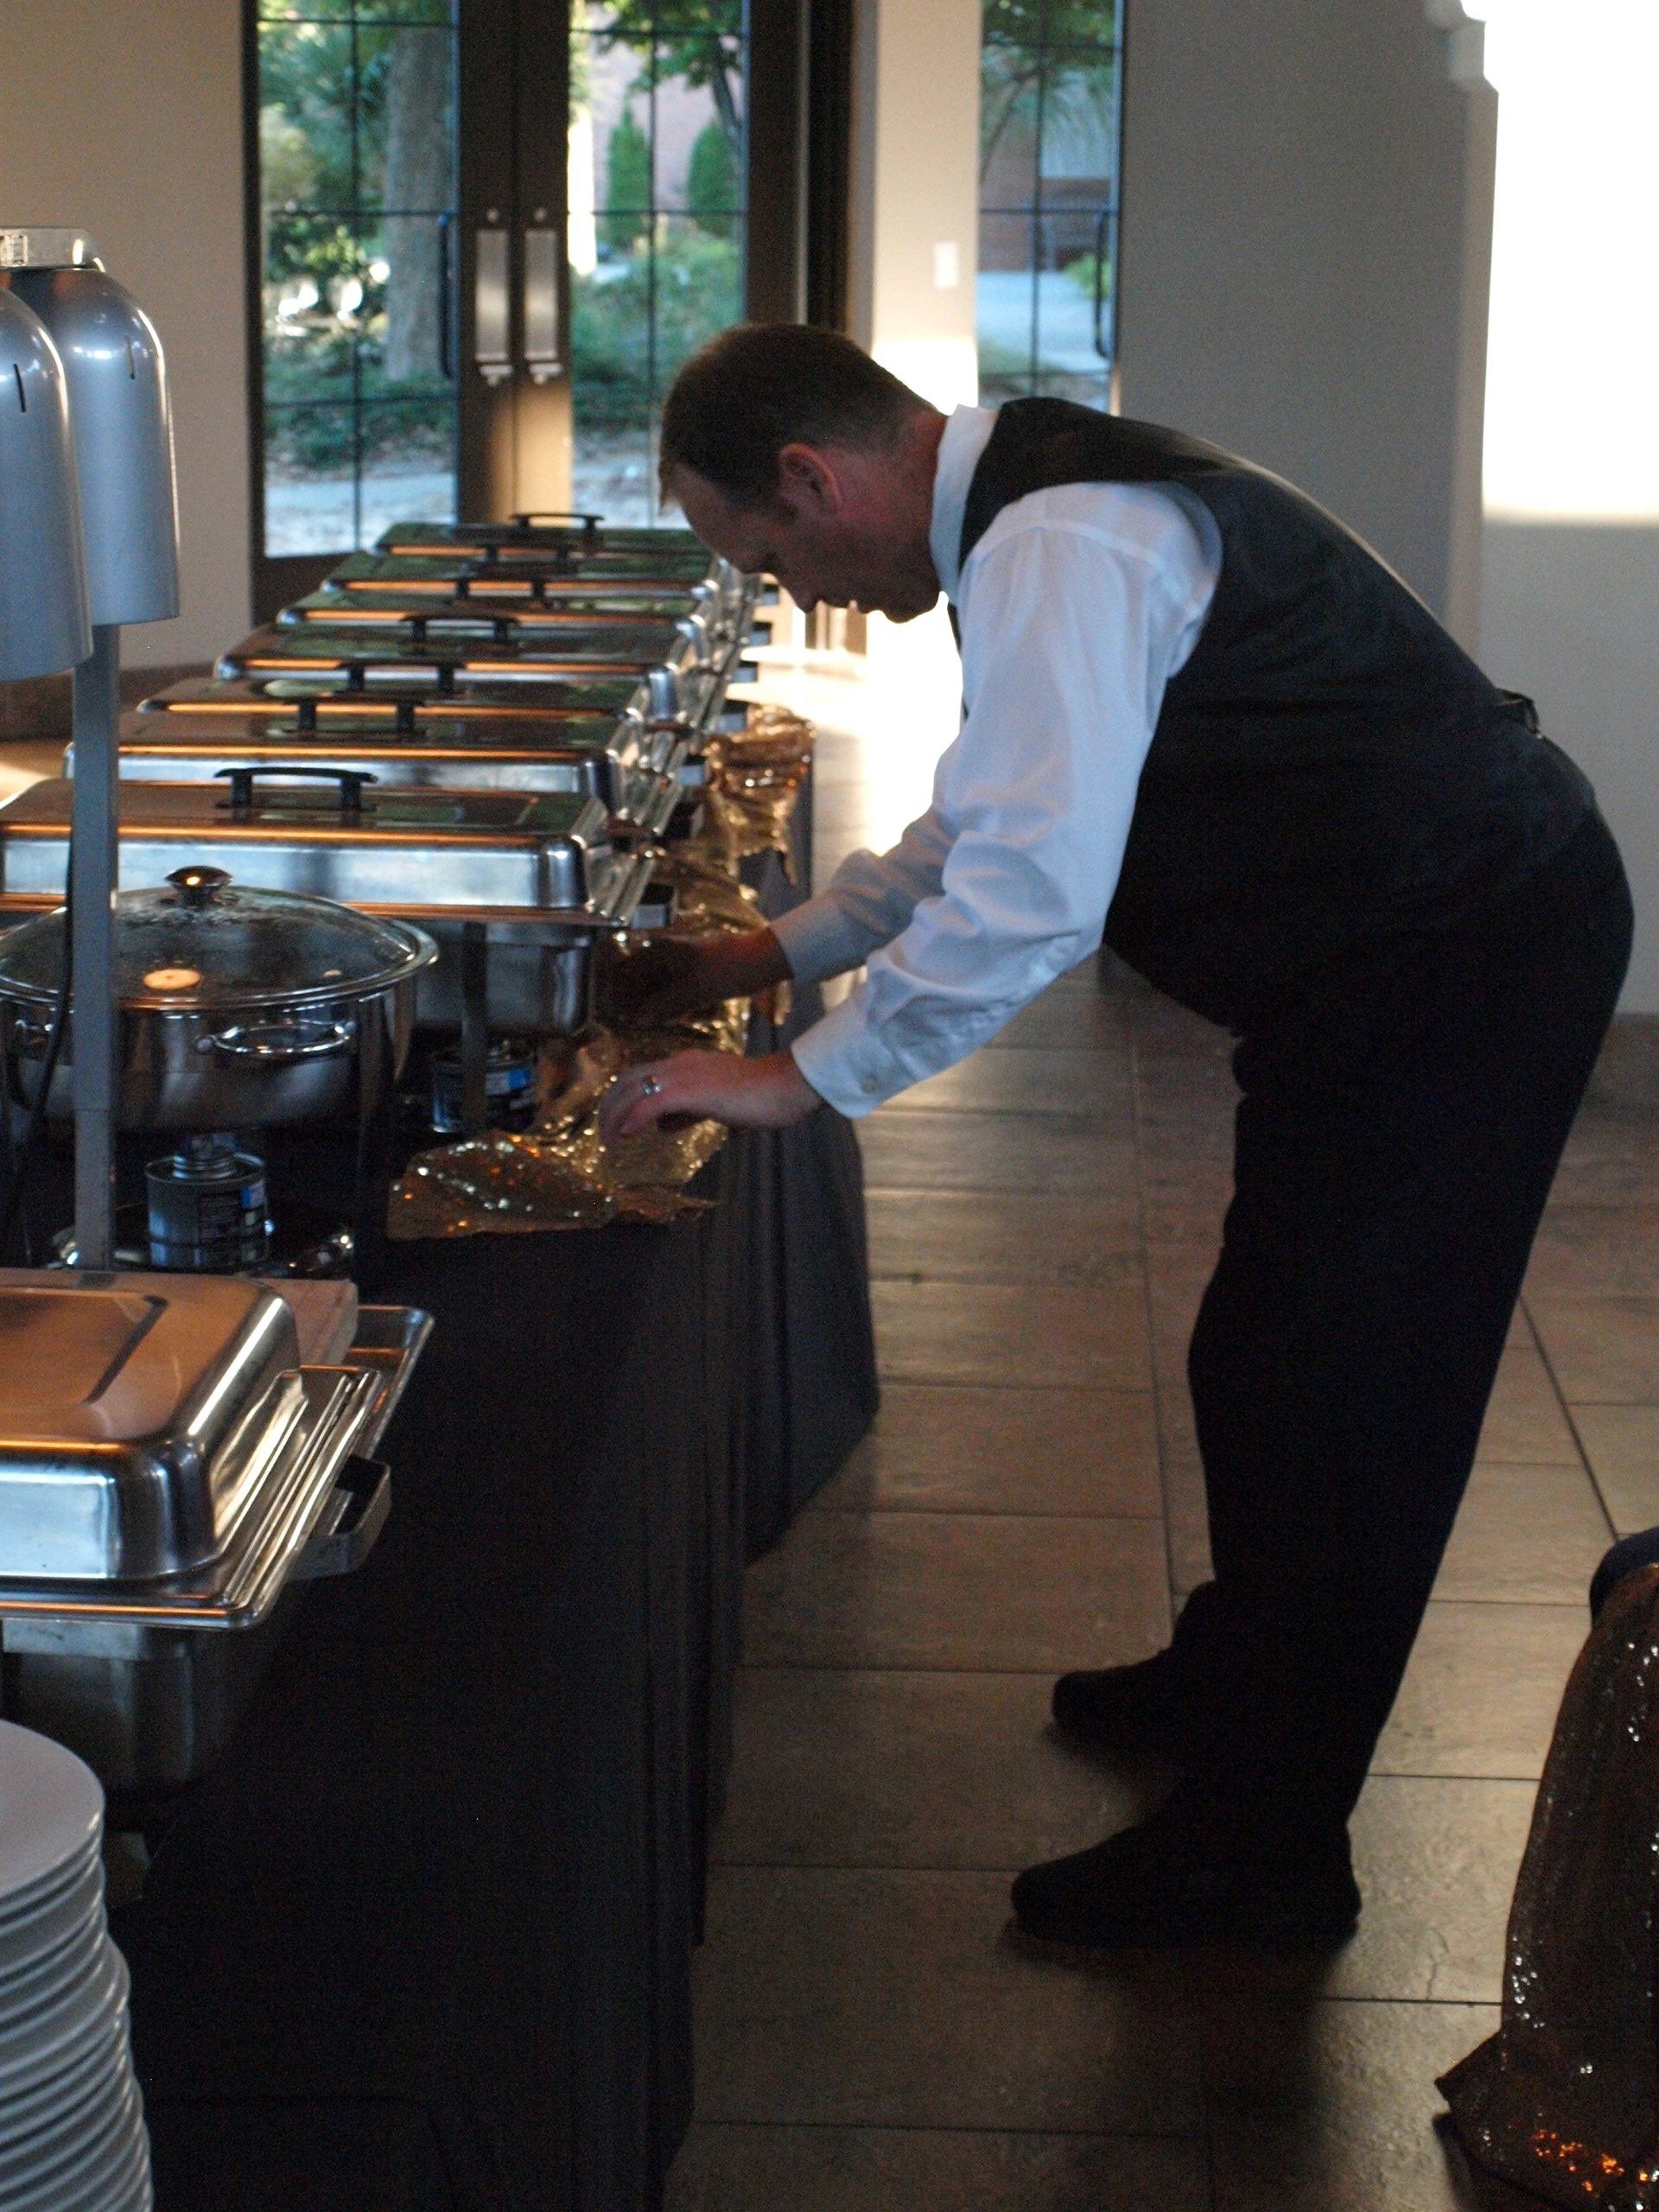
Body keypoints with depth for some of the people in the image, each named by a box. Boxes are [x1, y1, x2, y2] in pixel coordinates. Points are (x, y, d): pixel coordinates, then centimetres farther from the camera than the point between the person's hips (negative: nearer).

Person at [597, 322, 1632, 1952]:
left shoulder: (1060, 551, -25)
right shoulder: (1038, 515, 9)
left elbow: (1028, 897, -31)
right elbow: (993, 815, 23)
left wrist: (801, 1080, -23)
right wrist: (783, 950, 20)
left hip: (1464, 969, -10)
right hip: (1426, 952, 10)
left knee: (1324, 1400, -3)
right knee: (1268, 1362, 22)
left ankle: (1256, 1859, 9)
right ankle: (1232, 1686, 43)